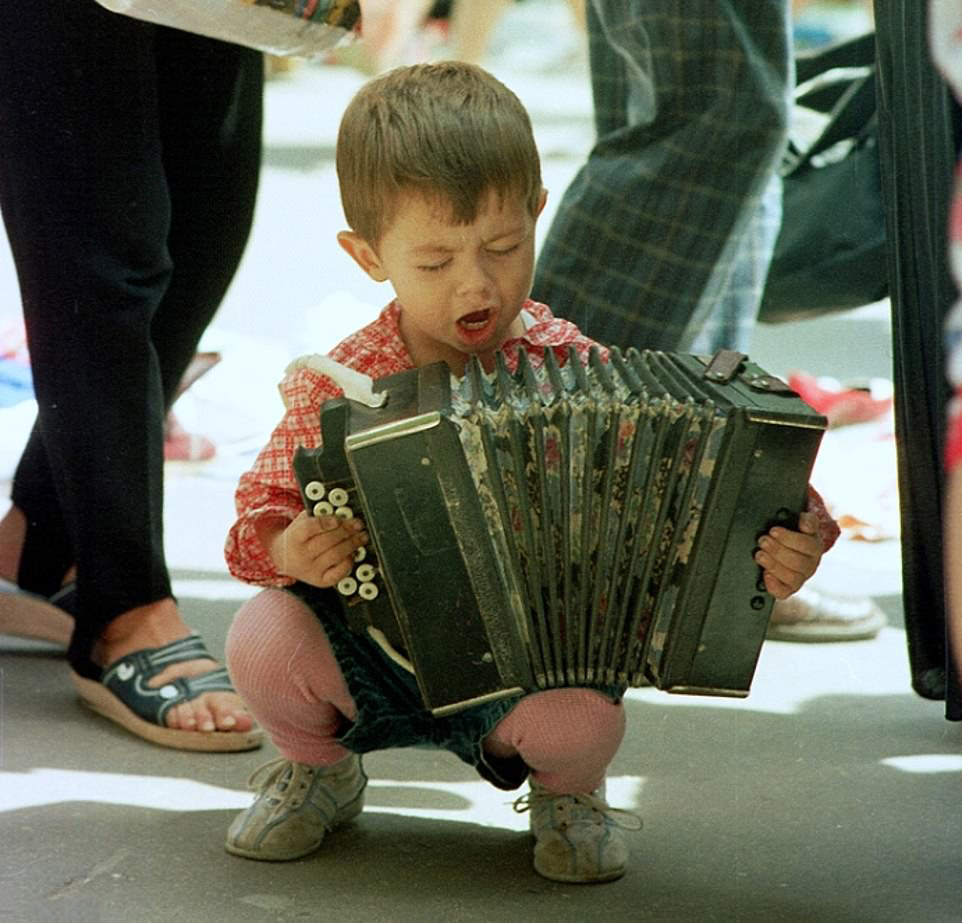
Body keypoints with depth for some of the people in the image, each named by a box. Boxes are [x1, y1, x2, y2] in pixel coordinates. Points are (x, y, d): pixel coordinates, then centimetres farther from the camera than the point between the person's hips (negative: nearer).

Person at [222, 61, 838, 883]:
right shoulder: (335, 390, -7)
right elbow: (261, 509, 0)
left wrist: (789, 538, -25)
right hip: (374, 652, 1)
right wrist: (283, 546, -24)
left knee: (582, 718, -32)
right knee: (264, 637, -27)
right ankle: (317, 770, 10)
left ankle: (568, 792, 10)